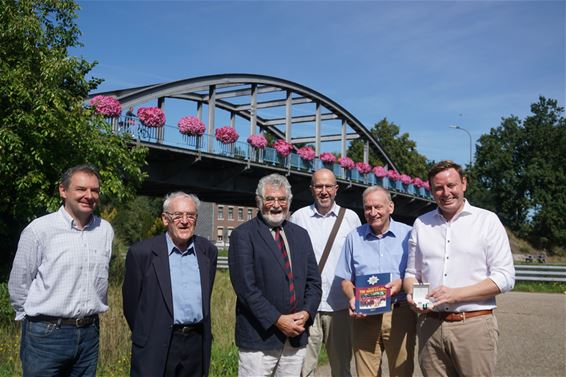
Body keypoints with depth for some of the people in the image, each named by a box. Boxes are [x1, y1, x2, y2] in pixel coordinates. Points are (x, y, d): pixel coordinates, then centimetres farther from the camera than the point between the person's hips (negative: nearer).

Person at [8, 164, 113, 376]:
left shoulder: (105, 230, 3)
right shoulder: (39, 230, -8)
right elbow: (19, 283, 0)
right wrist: (36, 322, 6)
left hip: (89, 333, 4)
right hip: (46, 335, -4)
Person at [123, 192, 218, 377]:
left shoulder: (208, 251, 6)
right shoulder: (142, 252, -6)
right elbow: (131, 302, 1)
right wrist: (146, 337, 9)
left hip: (197, 345, 3)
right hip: (156, 347, -3)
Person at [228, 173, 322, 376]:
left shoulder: (300, 234, 12)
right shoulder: (242, 235, -5)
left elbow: (314, 281, 12)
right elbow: (245, 287, -12)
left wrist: (307, 313, -5)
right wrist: (277, 320, -14)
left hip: (296, 333, 5)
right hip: (259, 335, -5)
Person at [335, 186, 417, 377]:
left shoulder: (408, 234, 1)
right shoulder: (354, 238, 8)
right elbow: (346, 279, 12)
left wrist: (402, 283, -15)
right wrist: (352, 298, -7)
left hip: (400, 314, -1)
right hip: (364, 316, 2)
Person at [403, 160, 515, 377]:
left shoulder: (487, 220, 0)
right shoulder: (421, 224, 11)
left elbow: (505, 278, -5)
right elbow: (411, 273, 17)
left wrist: (456, 294, -14)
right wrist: (412, 293, -5)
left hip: (474, 325, -3)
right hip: (430, 325, 3)